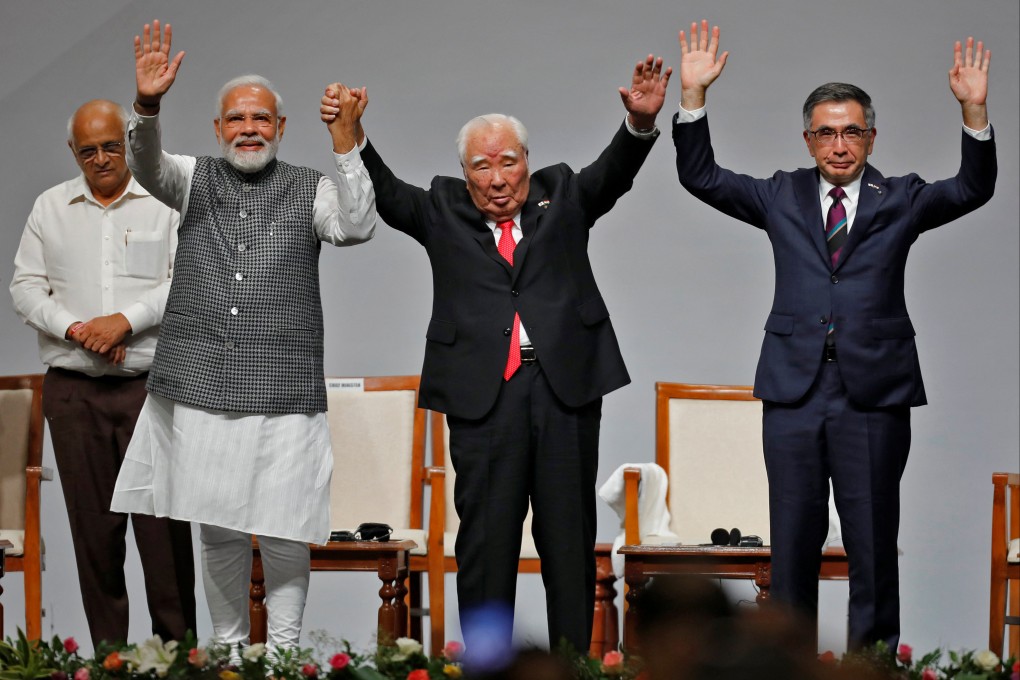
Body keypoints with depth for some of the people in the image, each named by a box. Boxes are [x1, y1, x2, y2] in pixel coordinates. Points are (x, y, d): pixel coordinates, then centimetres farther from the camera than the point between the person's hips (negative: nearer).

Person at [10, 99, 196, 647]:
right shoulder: (50, 207, 13)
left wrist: (127, 320, -13)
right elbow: (26, 287, 10)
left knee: (163, 526, -6)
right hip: (73, 391, 3)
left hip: (151, 383, -2)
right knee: (93, 526, 3)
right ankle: (108, 657, 9)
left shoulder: (167, 202, 4)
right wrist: (75, 329, -7)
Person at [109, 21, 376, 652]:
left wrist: (345, 139, -18)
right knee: (219, 531, 7)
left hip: (284, 393, -1)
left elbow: (356, 227, -10)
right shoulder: (197, 180, 11)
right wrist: (148, 106, -28)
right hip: (202, 388, 1)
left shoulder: (310, 190, 8)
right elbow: (149, 166, -8)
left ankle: (286, 650, 12)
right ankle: (229, 647, 20)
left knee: (284, 534, -1)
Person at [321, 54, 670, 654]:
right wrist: (351, 135, -17)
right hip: (484, 392, -1)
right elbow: (384, 192, 1)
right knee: (486, 539, 1)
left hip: (566, 384, 1)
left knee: (571, 537, 6)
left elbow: (612, 174, -2)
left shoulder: (562, 196, 12)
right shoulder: (444, 211, 11)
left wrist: (641, 124, -22)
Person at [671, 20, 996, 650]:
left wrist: (974, 110, -21)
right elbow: (701, 176, 7)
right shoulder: (782, 197, 11)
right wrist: (694, 94, -5)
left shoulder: (900, 200, 7)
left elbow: (973, 190, -6)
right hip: (794, 389, 2)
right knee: (794, 538, 7)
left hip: (873, 391, -1)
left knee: (873, 540, 4)